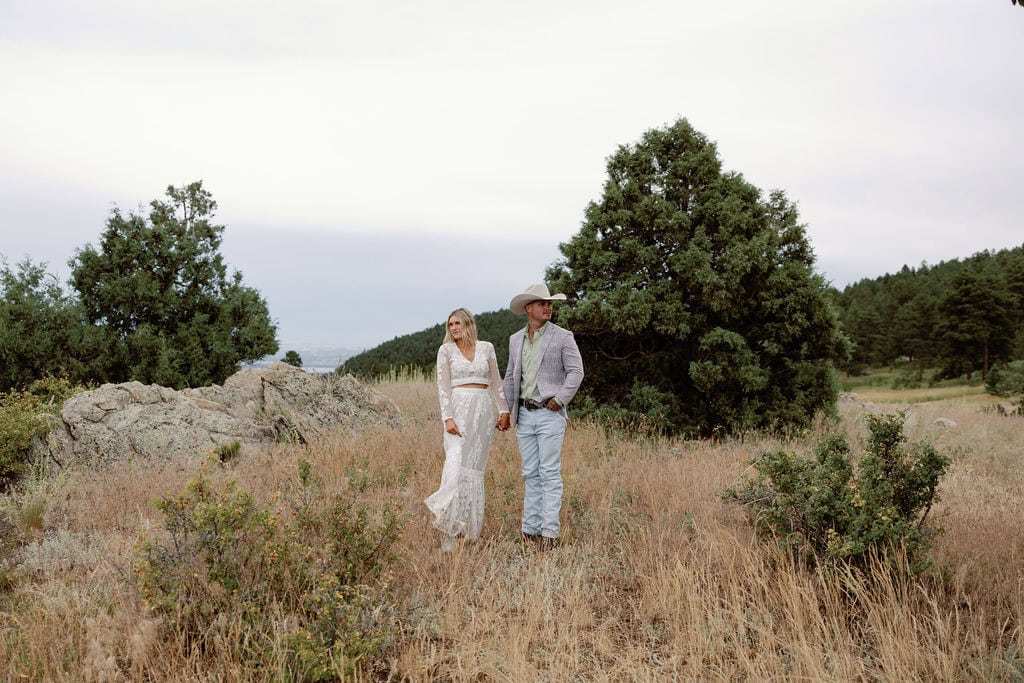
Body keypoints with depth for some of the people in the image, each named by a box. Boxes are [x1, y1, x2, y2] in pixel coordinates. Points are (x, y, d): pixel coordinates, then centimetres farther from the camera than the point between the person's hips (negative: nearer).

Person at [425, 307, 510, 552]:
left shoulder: (486, 348, 10)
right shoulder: (446, 350, 5)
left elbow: (496, 382, 15)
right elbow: (443, 387, -2)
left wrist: (503, 410, 8)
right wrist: (447, 417, -12)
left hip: (484, 411, 3)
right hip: (459, 409, -2)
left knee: (476, 467, 4)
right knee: (456, 465, -14)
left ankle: (470, 527, 13)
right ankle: (449, 531, -13)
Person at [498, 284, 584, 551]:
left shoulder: (562, 337, -3)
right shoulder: (515, 339, 12)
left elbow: (576, 371, -6)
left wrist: (559, 400, -12)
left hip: (550, 414, -5)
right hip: (524, 415, 5)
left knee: (550, 474, -6)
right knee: (530, 475, 9)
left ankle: (549, 532, -3)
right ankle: (530, 529, 15)